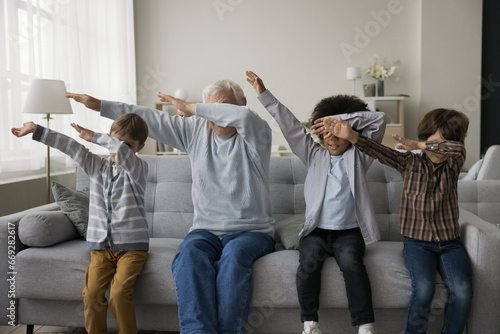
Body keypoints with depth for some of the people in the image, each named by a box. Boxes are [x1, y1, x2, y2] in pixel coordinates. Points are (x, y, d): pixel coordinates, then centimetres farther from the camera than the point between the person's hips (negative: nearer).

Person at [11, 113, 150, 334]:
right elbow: (70, 146, 5)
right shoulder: (97, 165, 11)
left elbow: (121, 150, -25)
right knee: (91, 294, -17)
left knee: (119, 293, -23)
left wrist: (94, 136, -12)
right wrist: (35, 130, 2)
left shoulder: (138, 168, -5)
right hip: (100, 245, 4)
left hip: (131, 245, -4)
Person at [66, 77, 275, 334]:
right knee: (191, 251, -32)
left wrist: (190, 108, -19)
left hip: (252, 230, -2)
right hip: (206, 229, 3)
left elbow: (243, 115, -29)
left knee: (234, 254, -36)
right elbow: (148, 118, 11)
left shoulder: (256, 133, -4)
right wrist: (99, 105, 9)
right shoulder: (195, 129, 9)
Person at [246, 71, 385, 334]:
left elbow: (378, 120, -2)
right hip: (316, 230, 2)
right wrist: (264, 94, 5)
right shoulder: (314, 154, 13)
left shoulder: (358, 155, 8)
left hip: (349, 231, -1)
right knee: (308, 263, -26)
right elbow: (289, 124, 8)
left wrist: (341, 118, -9)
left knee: (351, 263, -29)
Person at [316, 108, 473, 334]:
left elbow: (458, 147, -21)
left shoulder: (453, 164, 3)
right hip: (418, 241, -1)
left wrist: (417, 145, -15)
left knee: (462, 290, -24)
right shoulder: (410, 163, 1)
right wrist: (350, 135, -31)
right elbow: (379, 152, -15)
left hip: (450, 243, 2)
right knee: (424, 288, -28)